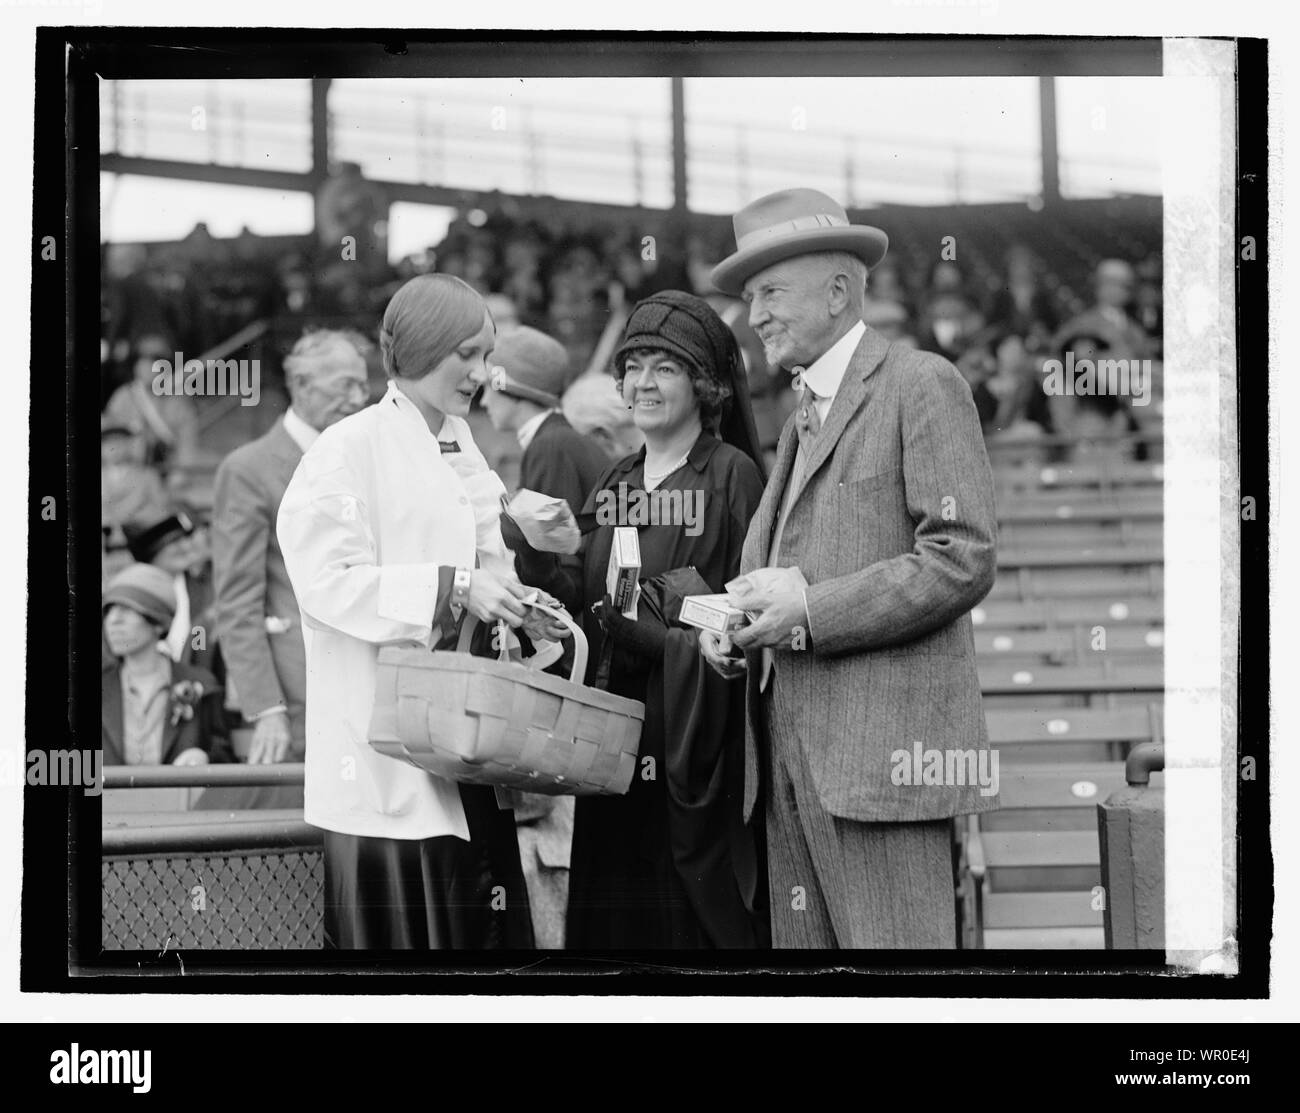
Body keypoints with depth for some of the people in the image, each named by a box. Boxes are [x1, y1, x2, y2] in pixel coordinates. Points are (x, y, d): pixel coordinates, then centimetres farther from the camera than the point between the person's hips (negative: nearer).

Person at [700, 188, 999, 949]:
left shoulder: (922, 386, -2)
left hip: (885, 747, -8)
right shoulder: (803, 419, 25)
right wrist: (729, 626, 8)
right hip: (794, 752, 8)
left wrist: (811, 609, -15)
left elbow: (964, 560, -11)